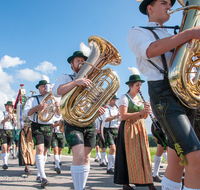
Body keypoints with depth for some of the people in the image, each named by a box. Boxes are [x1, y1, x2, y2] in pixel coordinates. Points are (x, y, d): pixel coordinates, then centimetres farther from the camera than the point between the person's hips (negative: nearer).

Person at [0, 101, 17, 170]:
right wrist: (7, 117, -28)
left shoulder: (13, 115, 14)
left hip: (11, 131, 3)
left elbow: (16, 124, 0)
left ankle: (6, 162, 16)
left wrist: (12, 114, -5)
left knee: (8, 148, 6)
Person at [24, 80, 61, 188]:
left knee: (45, 150, 8)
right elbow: (26, 113, -8)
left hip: (49, 127, 4)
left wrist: (57, 108, -10)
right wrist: (37, 107, -23)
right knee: (40, 149, -18)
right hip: (37, 126, -4)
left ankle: (39, 175, 22)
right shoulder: (33, 99, 5)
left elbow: (58, 115, 12)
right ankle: (43, 177, -20)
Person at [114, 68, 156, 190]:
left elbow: (144, 117, 17)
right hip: (129, 128, -6)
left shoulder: (140, 98, 15)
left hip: (141, 128, 6)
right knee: (130, 156, -4)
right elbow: (123, 116, -17)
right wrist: (140, 112, -24)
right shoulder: (124, 98, -6)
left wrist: (147, 111, -5)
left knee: (144, 155, 2)